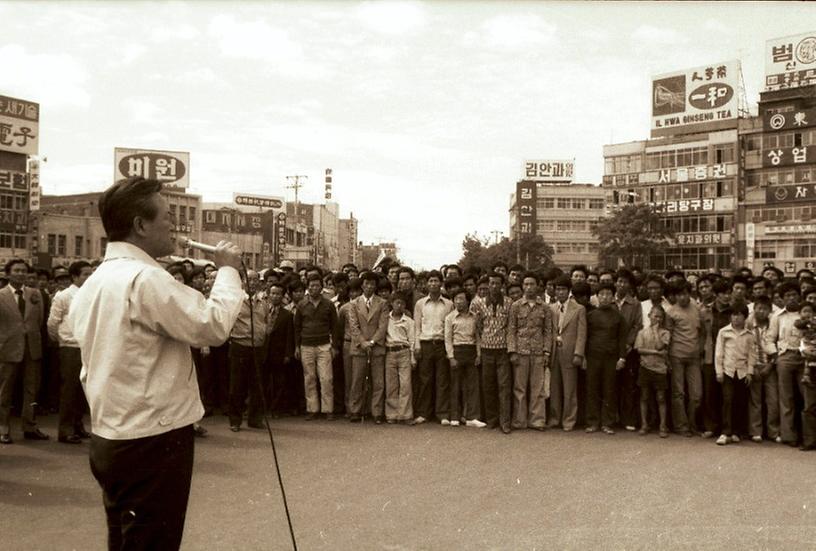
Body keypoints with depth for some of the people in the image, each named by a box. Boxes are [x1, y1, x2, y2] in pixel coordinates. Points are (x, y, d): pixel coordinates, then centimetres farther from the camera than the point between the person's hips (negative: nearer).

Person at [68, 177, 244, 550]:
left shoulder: (92, 283, 11)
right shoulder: (146, 278, -19)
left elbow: (92, 365, 16)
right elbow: (212, 326, -22)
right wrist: (228, 270, -10)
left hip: (110, 438, 9)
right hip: (152, 440, -9)